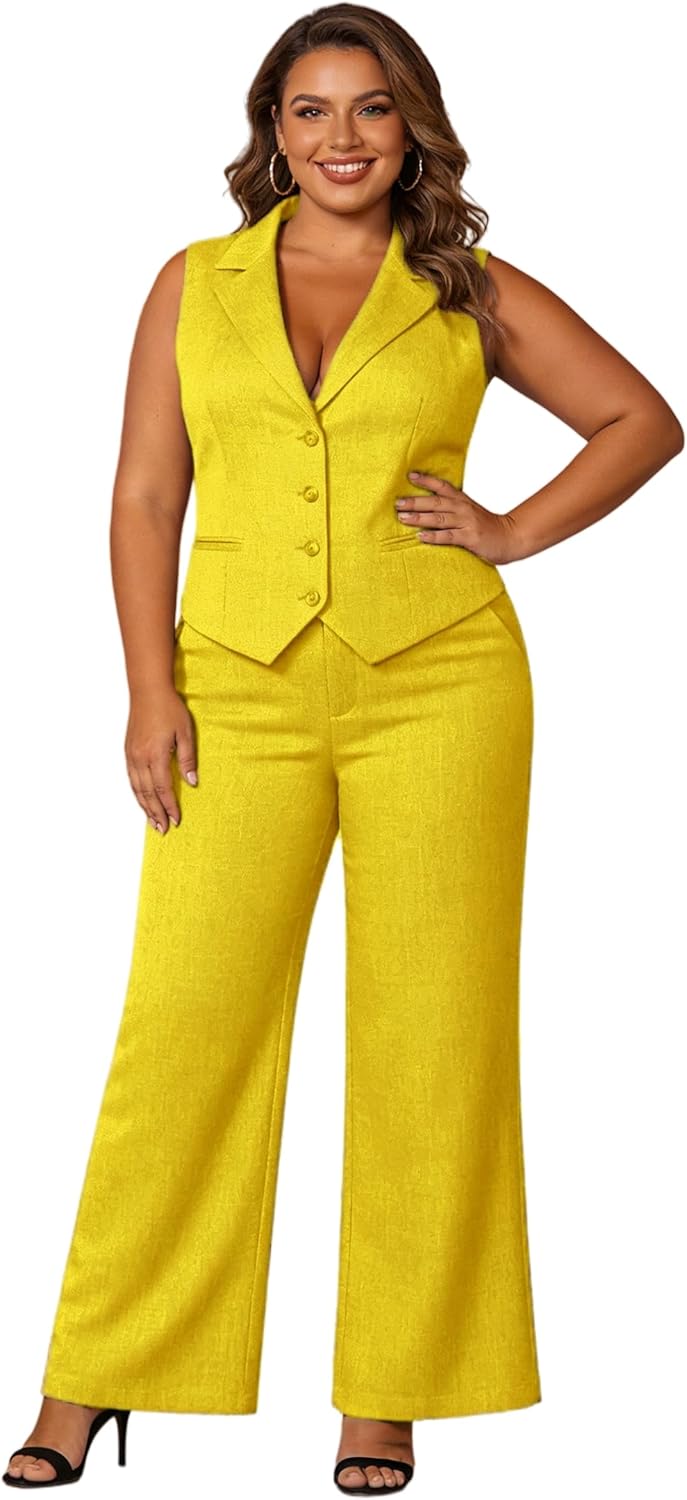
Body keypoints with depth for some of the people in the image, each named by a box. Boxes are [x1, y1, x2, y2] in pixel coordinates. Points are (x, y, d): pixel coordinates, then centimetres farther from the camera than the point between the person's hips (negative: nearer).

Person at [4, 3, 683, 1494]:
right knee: (184, 1021, -4)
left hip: (437, 684, 0)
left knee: (427, 1033, 2)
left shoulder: (474, 295, 8)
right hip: (243, 690, 0)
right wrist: (151, 690, -3)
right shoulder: (194, 284, 11)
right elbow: (146, 495, 7)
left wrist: (518, 534, 2)